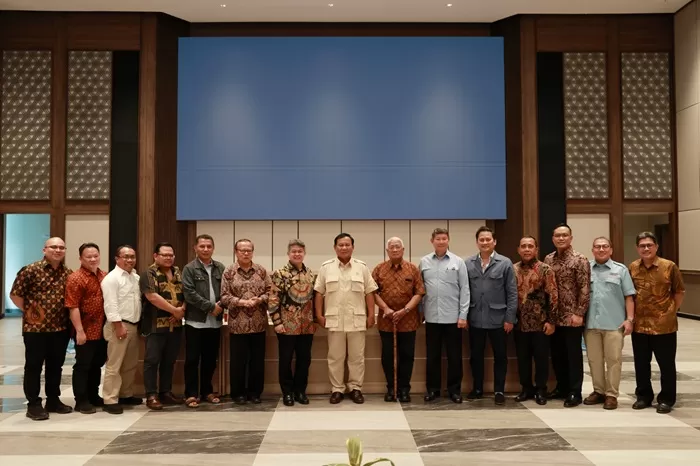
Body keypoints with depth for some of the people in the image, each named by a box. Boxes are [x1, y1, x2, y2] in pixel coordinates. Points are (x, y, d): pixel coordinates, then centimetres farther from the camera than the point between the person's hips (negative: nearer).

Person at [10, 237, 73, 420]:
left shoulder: (68, 273, 7)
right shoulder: (30, 270, -8)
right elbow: (15, 294, -5)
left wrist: (69, 318, 5)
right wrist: (28, 312, -5)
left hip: (61, 328, 5)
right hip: (35, 327, -5)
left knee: (56, 366, 13)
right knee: (33, 366, 5)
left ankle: (53, 400, 25)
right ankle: (34, 405, 13)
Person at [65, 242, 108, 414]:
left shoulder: (105, 276, 10)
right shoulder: (75, 278, -12)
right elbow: (73, 307, -16)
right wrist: (79, 331, -20)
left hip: (103, 330, 7)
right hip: (86, 331, -7)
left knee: (97, 365, 17)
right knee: (83, 366, 4)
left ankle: (93, 396, 30)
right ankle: (81, 401, 14)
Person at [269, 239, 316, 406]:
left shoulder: (311, 274, 8)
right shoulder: (280, 273, -5)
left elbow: (315, 298, 13)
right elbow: (273, 299, -8)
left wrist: (316, 320, 9)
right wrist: (277, 322, -13)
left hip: (307, 325, 4)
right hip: (287, 325, -4)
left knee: (304, 359, 9)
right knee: (286, 360, 5)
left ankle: (300, 390, 23)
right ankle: (287, 392, 18)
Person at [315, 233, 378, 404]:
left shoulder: (362, 267, 4)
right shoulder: (326, 267, 3)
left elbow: (369, 293, 4)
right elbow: (319, 293, 4)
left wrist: (371, 315, -1)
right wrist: (319, 315, -1)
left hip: (357, 320, 0)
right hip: (334, 320, 0)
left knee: (357, 356, 7)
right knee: (335, 357, 7)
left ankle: (355, 388, 18)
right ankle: (337, 389, 18)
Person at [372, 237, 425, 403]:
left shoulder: (413, 269, 2)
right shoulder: (379, 269, 4)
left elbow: (419, 293, -3)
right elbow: (373, 292, 0)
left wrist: (404, 310, -13)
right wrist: (385, 309, -13)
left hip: (408, 320, 0)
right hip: (386, 320, 1)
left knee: (407, 355, 5)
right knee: (387, 355, 6)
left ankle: (404, 388, 16)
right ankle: (391, 388, 18)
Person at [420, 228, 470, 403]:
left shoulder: (458, 262, 0)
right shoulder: (424, 262, 5)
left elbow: (464, 290, -1)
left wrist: (463, 315, -6)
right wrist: (419, 312, 2)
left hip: (453, 317, -1)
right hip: (432, 317, 1)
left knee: (454, 355, 6)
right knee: (432, 355, 9)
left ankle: (454, 389, 18)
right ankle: (432, 388, 21)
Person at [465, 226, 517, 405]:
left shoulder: (505, 263, -2)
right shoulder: (468, 263, 3)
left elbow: (512, 292, -3)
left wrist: (510, 318, -7)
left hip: (497, 318, -2)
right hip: (475, 319, 2)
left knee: (500, 356, 7)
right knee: (476, 355, 12)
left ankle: (499, 390, 20)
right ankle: (477, 388, 26)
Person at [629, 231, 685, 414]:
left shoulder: (669, 266, -8)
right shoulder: (632, 268, 3)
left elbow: (680, 292, 1)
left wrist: (672, 312, -1)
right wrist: (630, 316, 8)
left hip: (664, 325, -3)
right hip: (639, 324, 3)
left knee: (666, 363, 7)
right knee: (641, 363, 13)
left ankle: (666, 399, 20)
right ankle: (644, 395, 27)